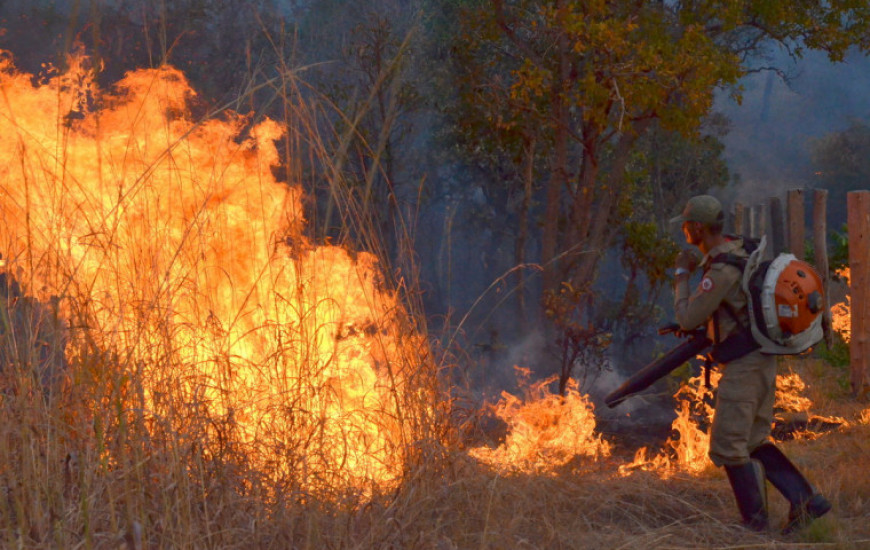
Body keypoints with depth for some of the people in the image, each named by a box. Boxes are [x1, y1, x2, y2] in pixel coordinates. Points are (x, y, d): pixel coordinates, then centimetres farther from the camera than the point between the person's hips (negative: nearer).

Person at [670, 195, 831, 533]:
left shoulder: (722, 271, -22)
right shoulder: (737, 250, 10)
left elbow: (687, 319, -18)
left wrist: (681, 275, -5)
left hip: (743, 366, -10)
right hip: (760, 361, 10)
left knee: (727, 447, -1)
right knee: (753, 442, 15)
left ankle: (754, 522, 9)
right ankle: (806, 501, 10)